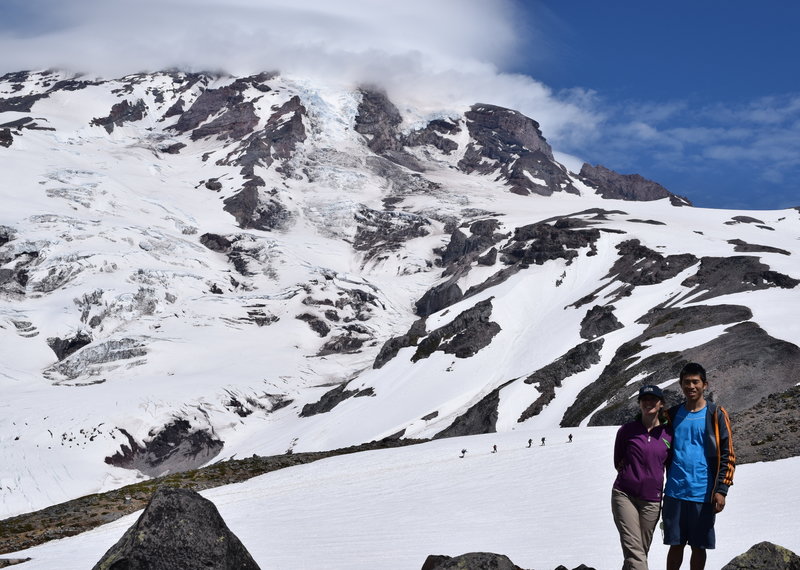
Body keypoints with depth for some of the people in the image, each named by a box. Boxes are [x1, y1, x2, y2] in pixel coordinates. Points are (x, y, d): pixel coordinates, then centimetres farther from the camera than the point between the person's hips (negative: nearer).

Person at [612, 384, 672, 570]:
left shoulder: (668, 434, 4)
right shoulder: (627, 430, 1)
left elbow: (671, 467, 16)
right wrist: (634, 473, 3)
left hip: (651, 500, 2)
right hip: (625, 495, -2)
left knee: (641, 552, 6)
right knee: (634, 551, -14)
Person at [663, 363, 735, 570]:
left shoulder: (716, 415, -1)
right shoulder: (672, 415, 8)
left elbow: (727, 455, -2)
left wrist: (721, 490, -9)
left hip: (703, 494, -2)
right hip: (675, 492, 2)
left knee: (699, 547, 6)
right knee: (675, 545, 7)